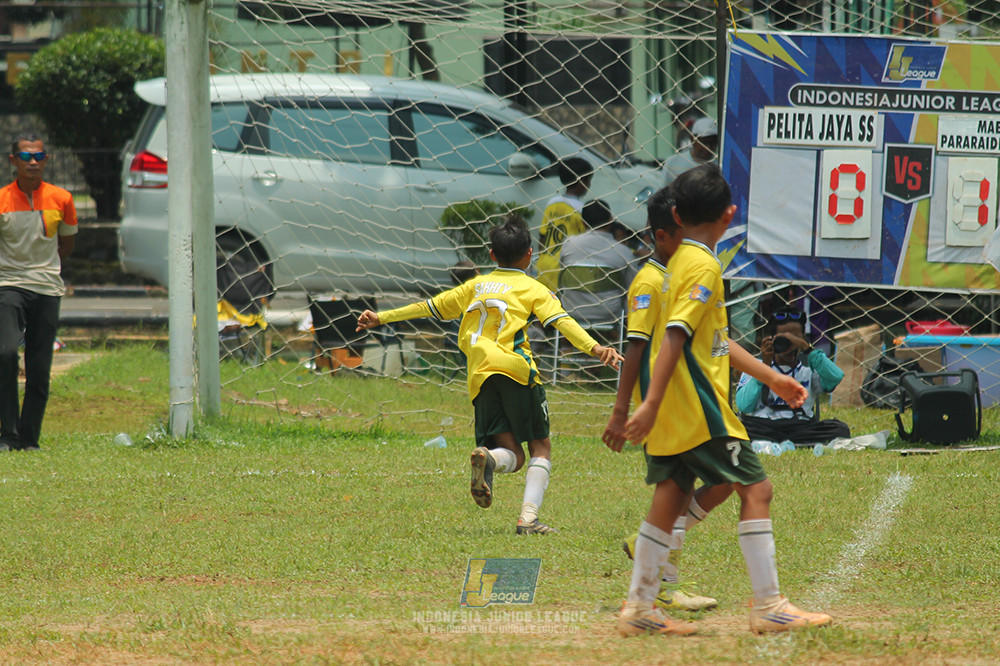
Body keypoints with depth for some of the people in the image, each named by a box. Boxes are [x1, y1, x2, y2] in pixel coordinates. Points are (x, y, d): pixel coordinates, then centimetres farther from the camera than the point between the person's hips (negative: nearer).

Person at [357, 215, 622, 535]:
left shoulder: (477, 285, 25)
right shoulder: (533, 289, 13)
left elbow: (430, 307, 29)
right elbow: (561, 321, -4)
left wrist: (382, 318, 38)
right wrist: (594, 348, -16)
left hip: (480, 377, 3)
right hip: (517, 370, -3)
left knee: (512, 455, 3)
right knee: (540, 448, 6)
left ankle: (487, 458, -33)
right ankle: (528, 517, -14)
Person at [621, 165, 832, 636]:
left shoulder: (678, 261, 17)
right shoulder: (704, 266, -13)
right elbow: (675, 337, -22)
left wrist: (771, 378, 28)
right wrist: (652, 405, -28)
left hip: (669, 414, 9)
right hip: (698, 409, -9)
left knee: (670, 496, 11)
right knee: (755, 490, -5)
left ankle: (639, 607, 10)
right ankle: (768, 606, -7)